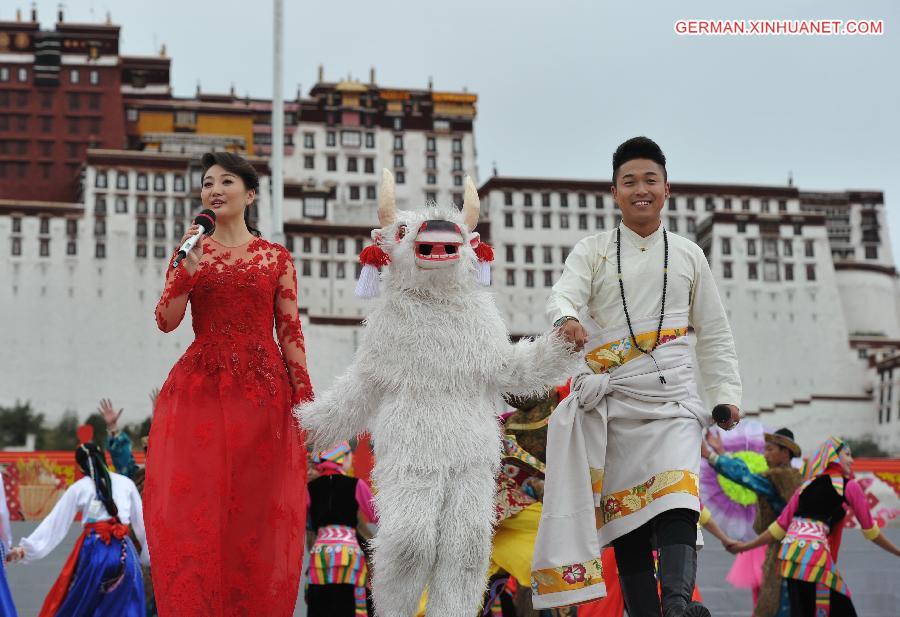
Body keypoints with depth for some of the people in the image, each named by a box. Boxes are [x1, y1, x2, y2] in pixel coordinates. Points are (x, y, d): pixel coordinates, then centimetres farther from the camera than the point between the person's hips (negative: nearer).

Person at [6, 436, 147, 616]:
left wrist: (27, 548, 8)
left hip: (93, 552, -1)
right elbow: (141, 522, 14)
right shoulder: (126, 483, 9)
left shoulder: (79, 488, 6)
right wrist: (150, 554, 23)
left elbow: (55, 521, 5)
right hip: (124, 551, 1)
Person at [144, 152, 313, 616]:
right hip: (199, 389, 1)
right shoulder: (191, 251, 11)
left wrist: (304, 396, -1)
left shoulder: (277, 258, 9)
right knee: (195, 507, -4)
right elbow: (166, 321, 1)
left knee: (257, 512, 0)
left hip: (263, 391, -1)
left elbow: (290, 331, 6)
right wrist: (190, 267, -11)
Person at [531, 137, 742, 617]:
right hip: (613, 404, 1)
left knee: (676, 503, -21)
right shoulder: (592, 252, 9)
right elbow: (563, 295, -10)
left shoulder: (688, 255, 15)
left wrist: (726, 393, 6)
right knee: (623, 512, -1)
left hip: (672, 399, 0)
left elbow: (714, 333, 17)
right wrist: (566, 319, -34)